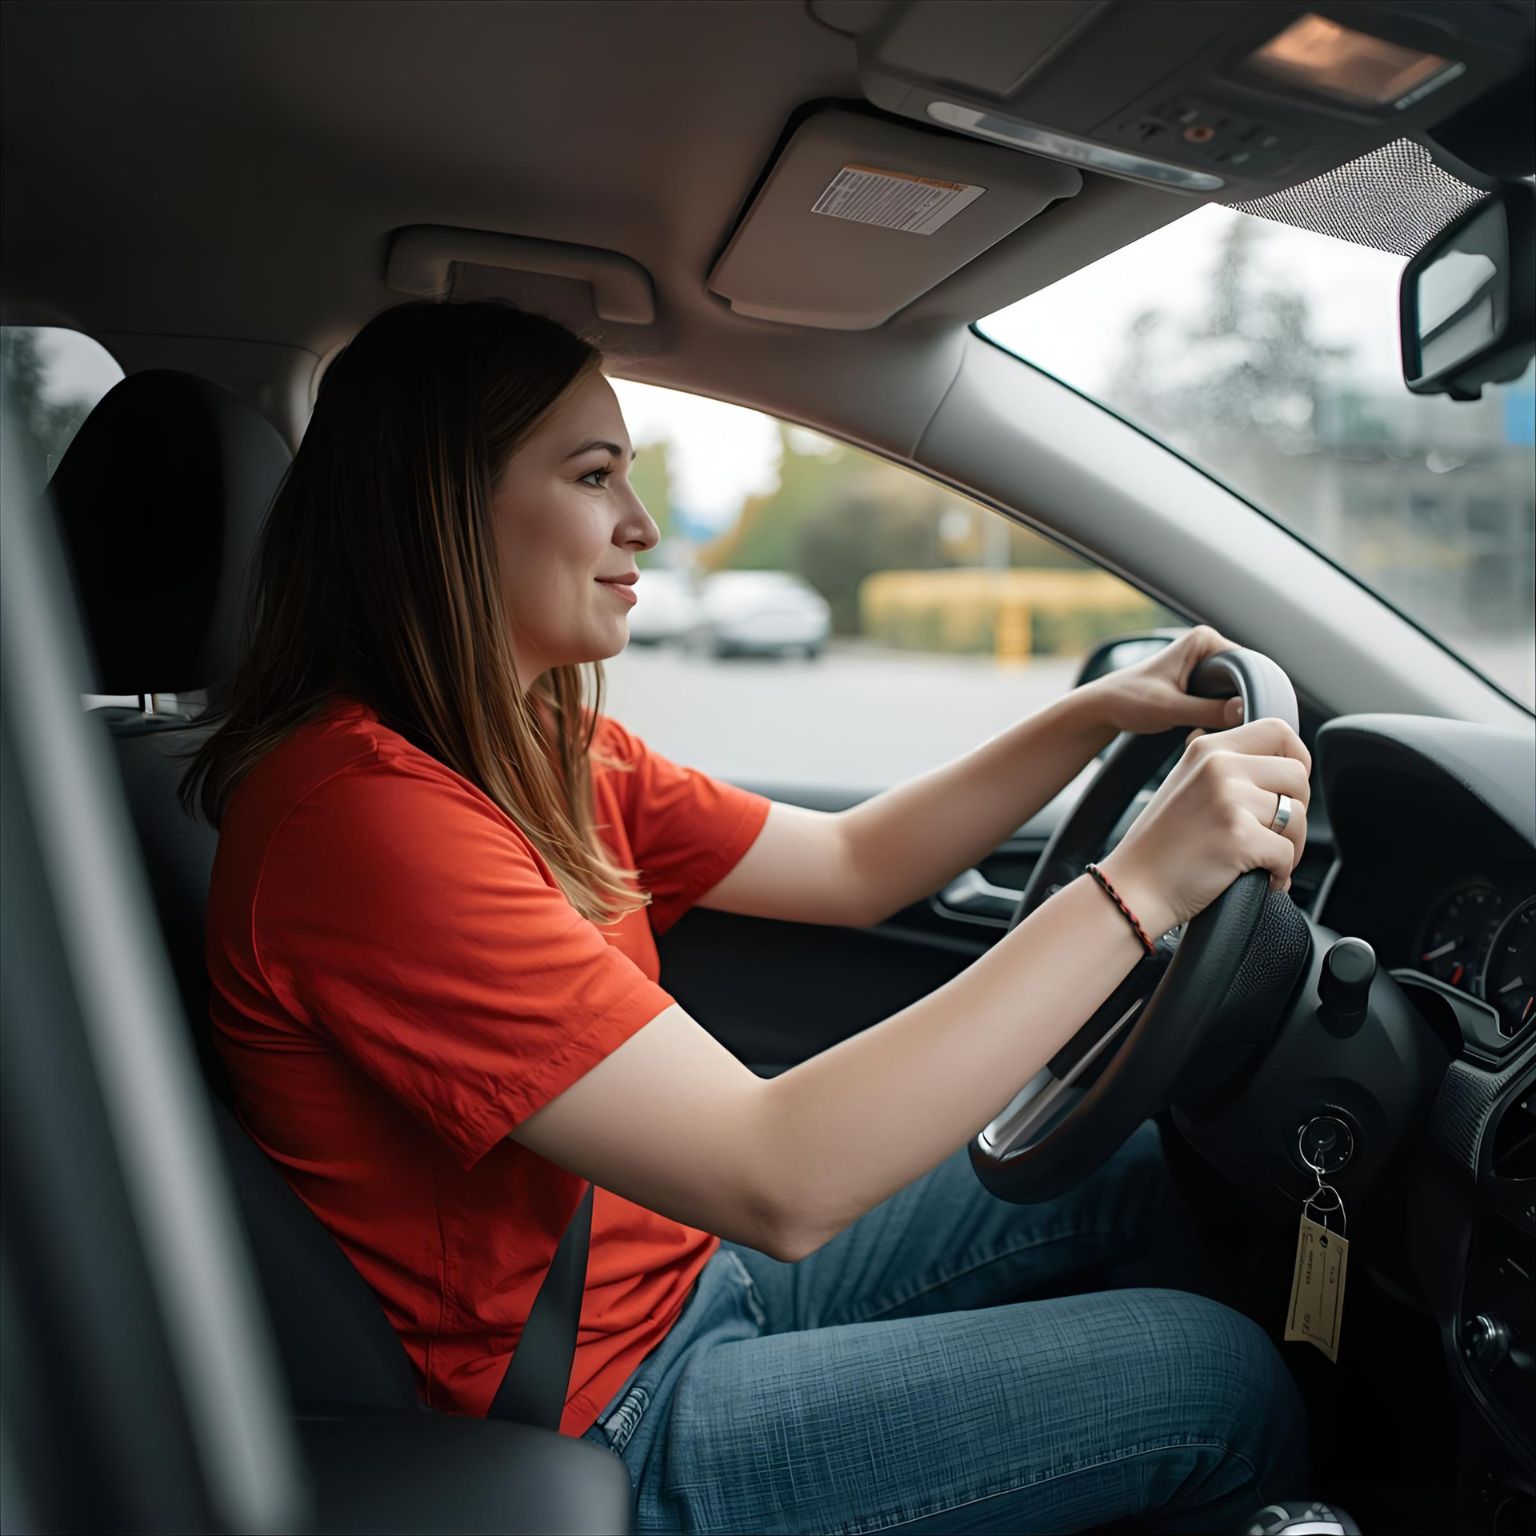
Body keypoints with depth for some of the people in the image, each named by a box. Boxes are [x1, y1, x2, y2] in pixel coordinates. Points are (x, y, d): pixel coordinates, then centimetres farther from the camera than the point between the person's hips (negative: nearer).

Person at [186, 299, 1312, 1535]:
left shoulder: (546, 753, 0)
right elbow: (780, 1182, -35)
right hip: (616, 1422, -8)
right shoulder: (368, 814, -29)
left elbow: (849, 866, 5)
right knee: (1224, 1382, -5)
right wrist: (1136, 889, -32)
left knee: (1124, 1161, 14)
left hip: (696, 1275, 8)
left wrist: (1098, 715, -5)